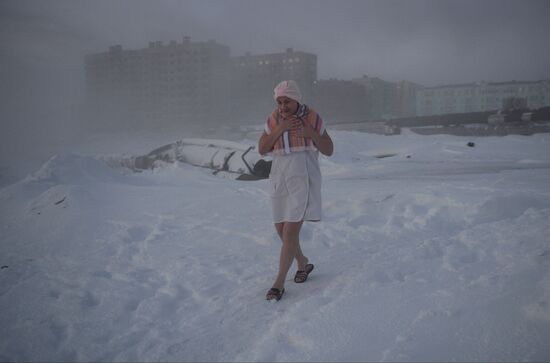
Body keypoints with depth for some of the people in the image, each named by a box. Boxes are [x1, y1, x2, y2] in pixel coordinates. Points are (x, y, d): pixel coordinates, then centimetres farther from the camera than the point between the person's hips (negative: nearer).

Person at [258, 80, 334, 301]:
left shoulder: (312, 118, -4)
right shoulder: (273, 120, 4)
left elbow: (329, 150, -1)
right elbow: (262, 149, -4)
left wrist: (311, 133, -17)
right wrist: (280, 129, -16)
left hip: (304, 178, -5)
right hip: (280, 178, 5)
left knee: (291, 232, -11)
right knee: (281, 229, 13)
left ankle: (279, 283, -1)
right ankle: (303, 263, 38)